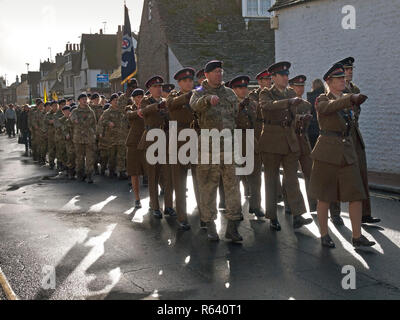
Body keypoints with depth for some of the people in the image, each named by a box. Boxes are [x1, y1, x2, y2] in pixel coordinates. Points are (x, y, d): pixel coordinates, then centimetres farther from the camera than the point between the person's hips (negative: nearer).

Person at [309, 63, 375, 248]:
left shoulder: (348, 99, 14)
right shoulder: (321, 100, -4)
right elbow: (329, 108, -26)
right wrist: (351, 99, -40)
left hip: (348, 152, 5)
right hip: (327, 152, -5)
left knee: (356, 194, -1)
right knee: (325, 196, 3)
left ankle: (357, 236, 7)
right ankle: (324, 235, 16)